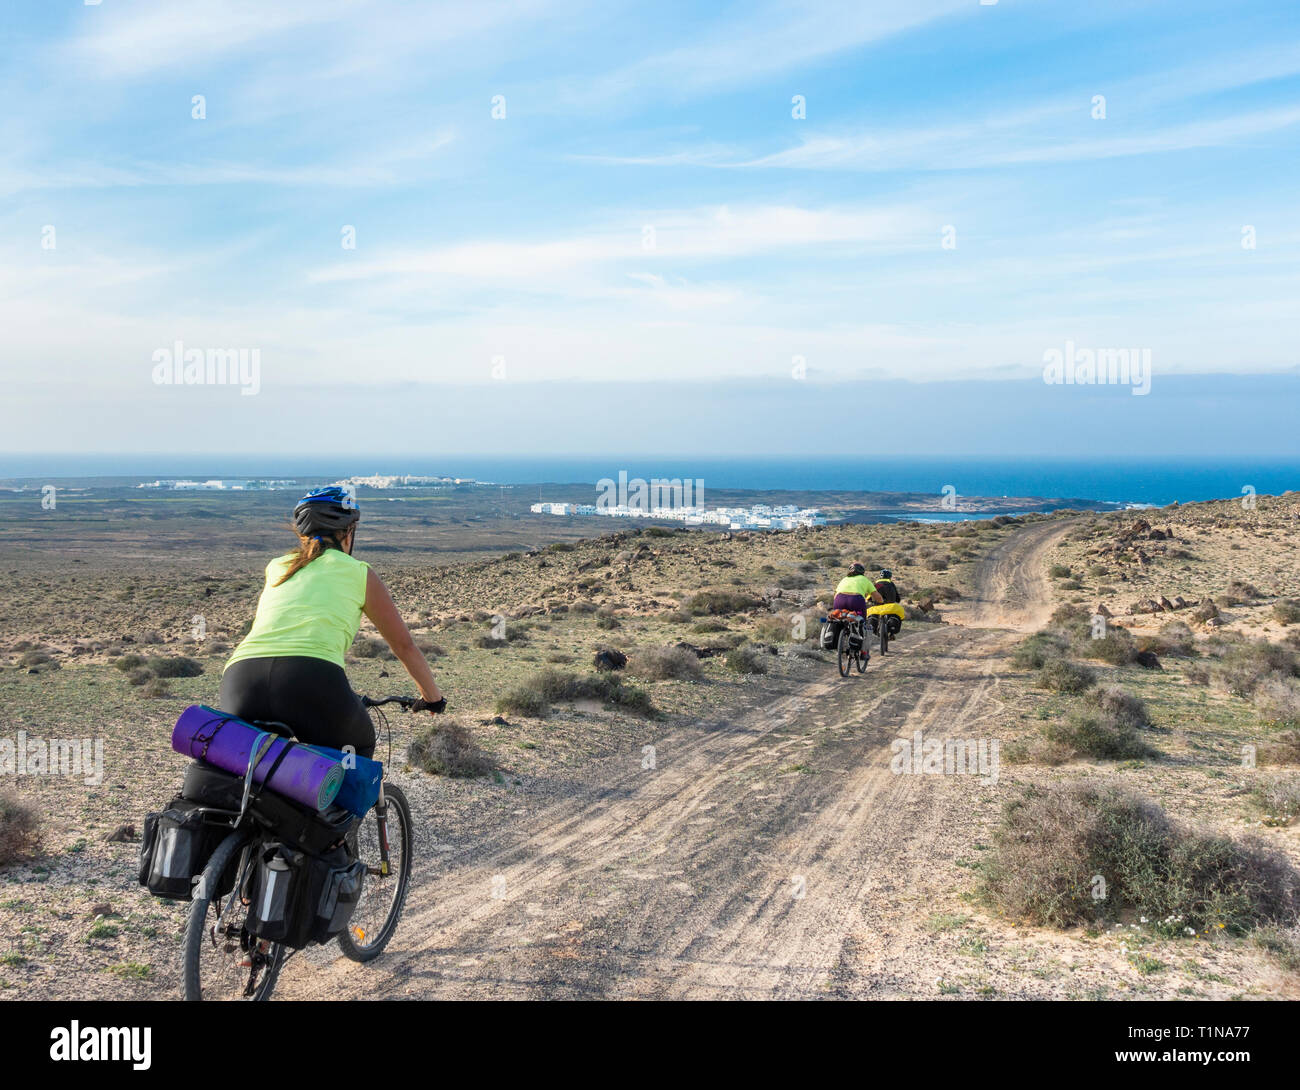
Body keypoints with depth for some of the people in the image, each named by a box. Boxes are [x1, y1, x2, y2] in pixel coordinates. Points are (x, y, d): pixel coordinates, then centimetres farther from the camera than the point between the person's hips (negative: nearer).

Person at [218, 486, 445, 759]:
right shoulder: (359, 573, 20)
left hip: (240, 680, 3)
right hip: (312, 681, -3)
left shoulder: (276, 567, 30)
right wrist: (434, 696, 44)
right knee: (360, 747, 29)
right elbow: (404, 645, 28)